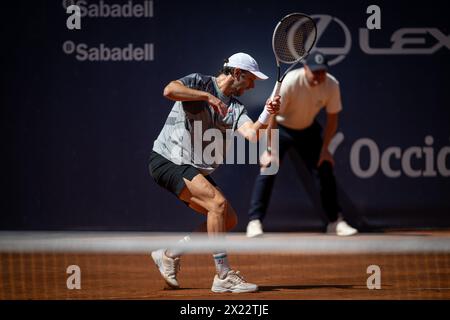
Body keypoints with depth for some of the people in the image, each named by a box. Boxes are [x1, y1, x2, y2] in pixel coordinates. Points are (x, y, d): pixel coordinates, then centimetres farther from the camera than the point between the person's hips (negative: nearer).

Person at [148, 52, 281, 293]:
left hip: (195, 171, 9)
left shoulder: (235, 108, 10)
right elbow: (170, 90, -28)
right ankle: (223, 277, -20)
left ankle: (170, 254, 18)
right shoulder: (199, 83, -7)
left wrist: (267, 114, -26)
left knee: (229, 220, 6)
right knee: (218, 203, -24)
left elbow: (252, 134, -9)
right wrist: (207, 96, -27)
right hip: (168, 161, -9)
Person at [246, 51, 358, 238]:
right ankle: (255, 222, -17)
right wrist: (270, 150, -31)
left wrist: (324, 149, -11)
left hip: (308, 129, 4)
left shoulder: (332, 85, -21)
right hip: (281, 127, -4)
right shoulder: (290, 82, -33)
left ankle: (335, 222, 11)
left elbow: (332, 118, -8)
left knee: (326, 170, -1)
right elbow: (272, 115, -29)